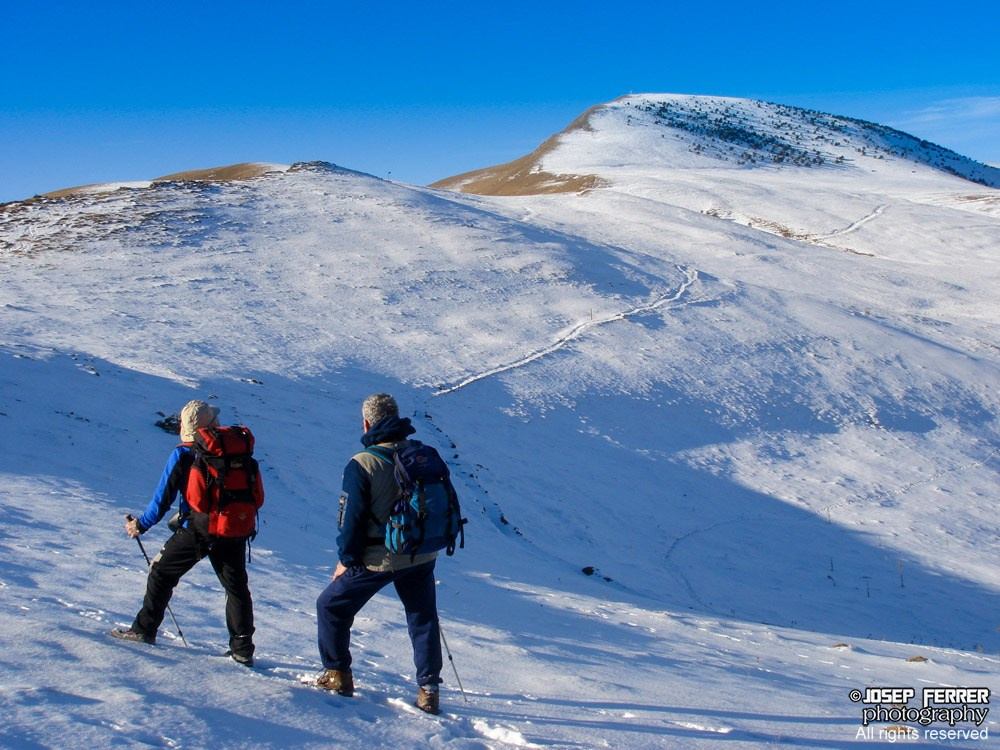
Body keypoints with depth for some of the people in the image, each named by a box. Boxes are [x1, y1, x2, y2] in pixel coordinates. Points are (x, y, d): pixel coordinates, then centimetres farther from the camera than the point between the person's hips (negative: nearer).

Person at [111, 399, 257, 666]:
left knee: (162, 573, 14)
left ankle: (145, 629, 16)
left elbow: (163, 497, -2)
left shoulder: (183, 455, -4)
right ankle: (242, 648, 9)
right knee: (236, 586, 11)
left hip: (196, 529, -3)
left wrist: (141, 525, 11)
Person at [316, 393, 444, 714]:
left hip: (377, 559, -4)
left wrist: (345, 559, 1)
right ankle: (428, 691, 13)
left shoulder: (362, 464, -16)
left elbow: (351, 518, -12)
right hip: (421, 556, 4)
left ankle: (337, 675, 22)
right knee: (423, 618, 15)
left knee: (331, 606, 16)